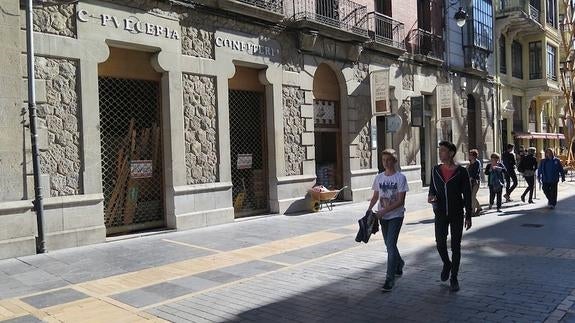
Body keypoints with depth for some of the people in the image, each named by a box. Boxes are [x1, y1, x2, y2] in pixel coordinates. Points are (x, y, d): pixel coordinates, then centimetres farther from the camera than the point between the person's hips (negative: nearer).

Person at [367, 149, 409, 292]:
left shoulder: (400, 177, -10)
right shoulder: (379, 177, 5)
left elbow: (400, 201, -14)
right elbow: (375, 197, 13)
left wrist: (384, 211, -20)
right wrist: (369, 210, -3)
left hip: (396, 216, -5)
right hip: (383, 216, 5)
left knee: (391, 245, -12)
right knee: (389, 245, 16)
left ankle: (390, 279, -7)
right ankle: (399, 265, 43)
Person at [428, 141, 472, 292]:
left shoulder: (461, 172, -8)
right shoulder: (436, 170, 2)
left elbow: (467, 195, -4)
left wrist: (468, 216, -5)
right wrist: (431, 196, -12)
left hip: (457, 214, -2)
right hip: (440, 213, 2)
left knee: (456, 246, 4)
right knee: (440, 243, -2)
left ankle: (454, 278, 17)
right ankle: (446, 264, 31)